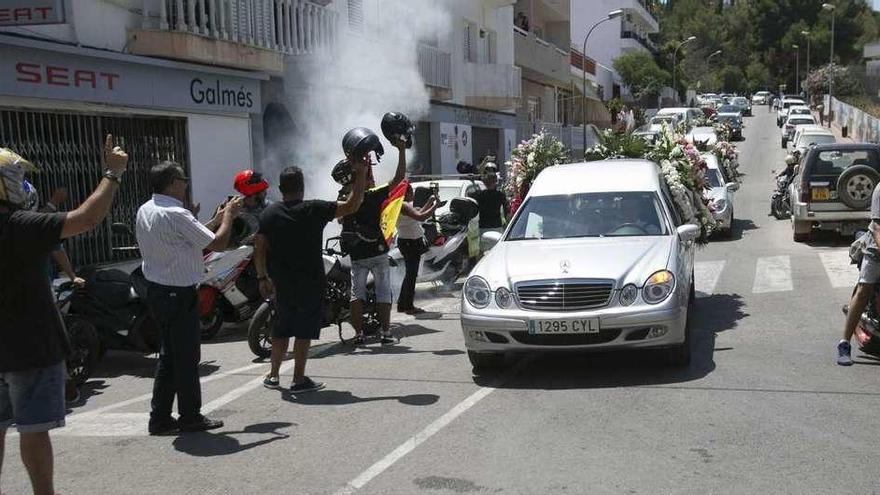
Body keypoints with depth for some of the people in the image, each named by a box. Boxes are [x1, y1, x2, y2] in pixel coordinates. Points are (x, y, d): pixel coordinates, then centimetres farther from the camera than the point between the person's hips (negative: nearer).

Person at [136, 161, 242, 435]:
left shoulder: (145, 210, 8)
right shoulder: (176, 215, -21)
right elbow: (218, 243, -18)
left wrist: (218, 218, 16)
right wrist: (228, 216, -1)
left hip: (156, 289, 9)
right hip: (180, 294, -9)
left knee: (168, 354, 17)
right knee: (187, 357, 3)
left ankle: (160, 418, 21)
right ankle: (190, 417, 14)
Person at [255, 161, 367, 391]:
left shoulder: (269, 213, 0)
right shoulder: (315, 210, -11)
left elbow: (259, 248, 1)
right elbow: (352, 205, -9)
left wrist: (262, 277, 11)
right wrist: (361, 173, -3)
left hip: (281, 282, 4)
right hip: (310, 281, -4)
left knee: (282, 326, 17)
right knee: (304, 329, 2)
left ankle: (273, 375, 22)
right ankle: (299, 379, 5)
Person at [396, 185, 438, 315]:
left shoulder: (406, 205, 14)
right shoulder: (403, 206, -19)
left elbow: (418, 214, 22)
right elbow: (421, 217, -29)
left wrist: (429, 203, 16)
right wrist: (435, 206, -21)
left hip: (414, 242, 11)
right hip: (409, 242, -11)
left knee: (410, 273, 17)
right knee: (411, 274, -5)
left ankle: (402, 304, 23)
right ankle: (408, 306, 1)